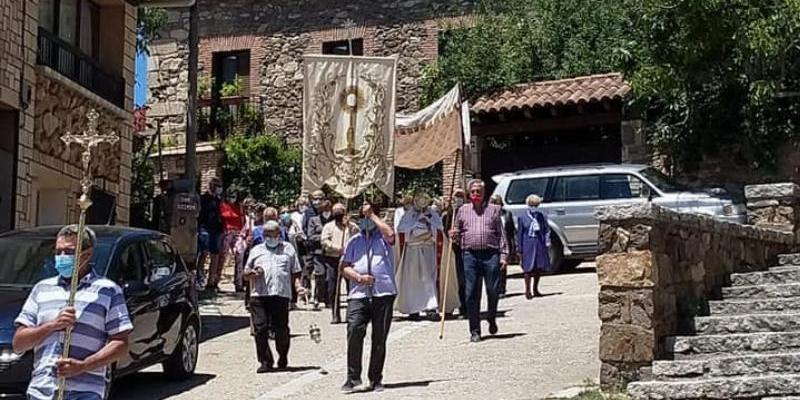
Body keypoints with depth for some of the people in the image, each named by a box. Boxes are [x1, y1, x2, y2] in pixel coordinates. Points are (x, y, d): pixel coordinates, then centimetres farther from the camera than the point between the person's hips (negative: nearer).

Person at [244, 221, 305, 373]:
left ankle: (283, 358, 20)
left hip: (281, 294, -1)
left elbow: (295, 272, 16)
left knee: (281, 328, -2)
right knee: (260, 329, -6)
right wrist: (253, 273, -3)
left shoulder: (288, 249, 18)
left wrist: (298, 286, -1)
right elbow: (246, 273, 20)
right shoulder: (256, 250, 20)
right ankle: (265, 362, 1)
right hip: (259, 296, 1)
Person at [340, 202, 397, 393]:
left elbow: (390, 234, -15)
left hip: (383, 293, -1)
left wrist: (372, 214, -6)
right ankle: (353, 376, -3)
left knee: (379, 338, 3)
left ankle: (376, 379, 14)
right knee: (354, 332, -14)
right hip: (358, 294, 1)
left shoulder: (382, 237, 10)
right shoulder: (354, 241, 18)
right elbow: (344, 267, 13)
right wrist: (359, 277, -7)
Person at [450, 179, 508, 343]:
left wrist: (503, 255, 0)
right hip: (470, 255, 1)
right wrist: (454, 235, -2)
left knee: (493, 290, 0)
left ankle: (492, 319, 28)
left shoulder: (494, 210, 11)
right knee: (472, 294, -2)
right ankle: (475, 331, 5)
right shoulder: (463, 210, 14)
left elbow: (501, 234, 8)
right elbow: (457, 232, 22)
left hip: (491, 254, -1)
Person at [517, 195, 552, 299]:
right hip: (528, 244, -3)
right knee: (528, 268, -5)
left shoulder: (542, 216, 6)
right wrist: (520, 249, 0)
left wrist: (547, 243, -1)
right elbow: (520, 234, 2)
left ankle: (535, 289, 24)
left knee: (539, 268, 10)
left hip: (540, 244, 3)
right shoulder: (522, 217, 0)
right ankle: (527, 291, 0)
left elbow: (546, 231, 9)